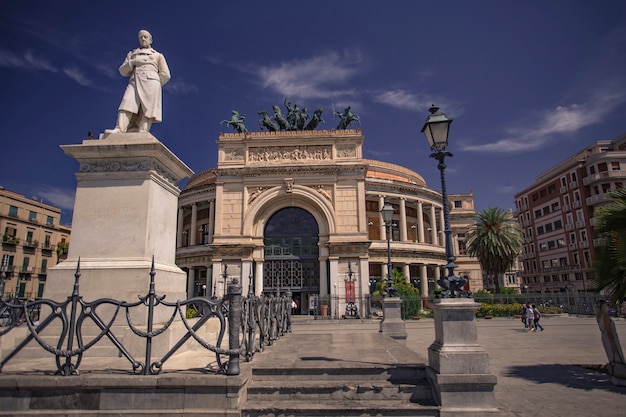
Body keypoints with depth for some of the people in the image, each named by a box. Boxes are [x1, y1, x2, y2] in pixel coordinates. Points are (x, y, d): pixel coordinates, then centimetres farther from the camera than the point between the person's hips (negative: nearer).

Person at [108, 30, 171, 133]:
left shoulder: (158, 55, 23)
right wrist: (133, 62, 2)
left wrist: (153, 85, 11)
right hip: (134, 83, 2)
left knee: (147, 109, -20)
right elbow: (123, 71, 19)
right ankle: (119, 129, -38)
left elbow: (165, 75, 13)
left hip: (150, 83, -2)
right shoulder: (132, 54, 30)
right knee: (127, 104, -22)